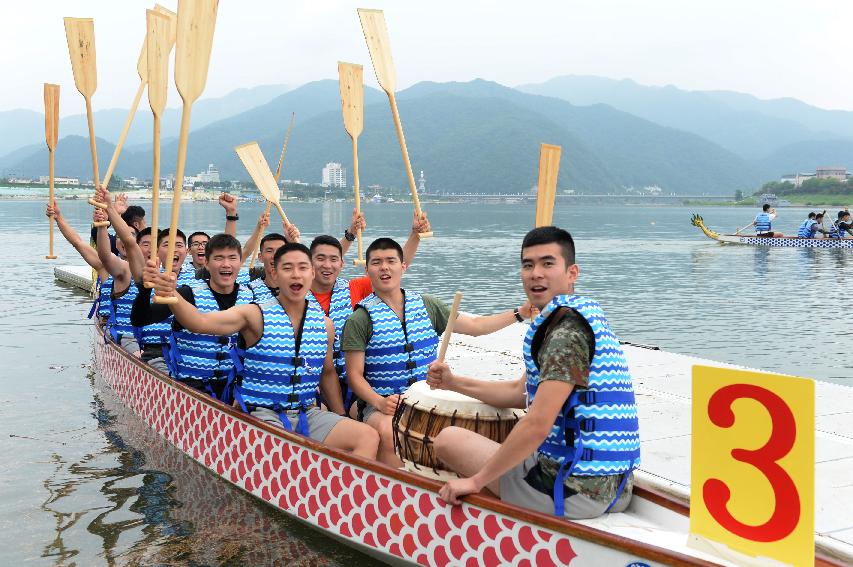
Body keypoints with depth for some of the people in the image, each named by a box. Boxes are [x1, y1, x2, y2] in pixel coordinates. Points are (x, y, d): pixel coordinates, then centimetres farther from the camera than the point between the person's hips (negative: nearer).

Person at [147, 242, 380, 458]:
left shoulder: (324, 324, 8)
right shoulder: (256, 316, -5)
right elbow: (200, 322, -19)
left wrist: (342, 420, 23)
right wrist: (172, 295, -37)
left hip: (307, 413, 5)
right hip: (261, 414, -5)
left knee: (368, 436, -16)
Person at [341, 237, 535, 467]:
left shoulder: (426, 305, 9)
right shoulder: (360, 320, -4)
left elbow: (474, 326, 14)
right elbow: (355, 375, -5)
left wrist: (520, 313, 6)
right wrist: (379, 402, -23)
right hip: (381, 404, -4)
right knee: (388, 432, -36)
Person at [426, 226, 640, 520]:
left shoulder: (567, 329, -18)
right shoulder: (582, 317, 14)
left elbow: (537, 425, -26)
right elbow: (521, 391, 22)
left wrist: (476, 480, -18)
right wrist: (453, 382, 18)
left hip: (574, 490, -10)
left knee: (449, 439, 1)